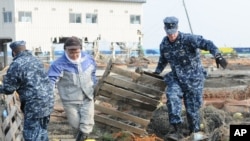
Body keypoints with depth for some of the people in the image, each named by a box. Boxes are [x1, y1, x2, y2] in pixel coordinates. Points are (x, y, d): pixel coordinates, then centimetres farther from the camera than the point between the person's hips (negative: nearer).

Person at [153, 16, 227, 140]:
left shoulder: (188, 39, -20)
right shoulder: (164, 44, -1)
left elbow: (207, 44, -34)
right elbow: (163, 59, 20)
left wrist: (218, 56, -50)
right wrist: (156, 72, 27)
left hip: (194, 78, -4)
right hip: (176, 78, 4)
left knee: (192, 107, 2)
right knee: (172, 98, -23)